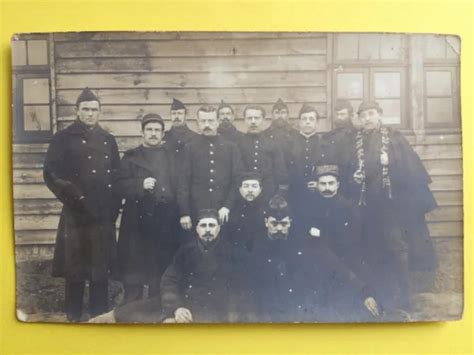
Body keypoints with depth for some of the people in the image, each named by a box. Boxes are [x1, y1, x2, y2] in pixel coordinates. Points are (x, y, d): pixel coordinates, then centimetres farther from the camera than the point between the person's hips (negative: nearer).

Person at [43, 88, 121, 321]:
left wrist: (114, 204, 4)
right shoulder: (63, 138, 0)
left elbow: (117, 174, 15)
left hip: (104, 214, 4)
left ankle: (100, 315, 20)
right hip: (76, 214, -3)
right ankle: (73, 316, 16)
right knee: (75, 269, 3)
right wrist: (75, 198, -14)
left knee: (101, 268, 8)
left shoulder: (108, 140, 13)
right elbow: (51, 173, -7)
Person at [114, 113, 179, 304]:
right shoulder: (131, 156, 9)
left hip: (165, 223, 1)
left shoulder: (171, 156, 13)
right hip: (137, 222, -1)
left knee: (160, 273, 7)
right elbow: (119, 187, -1)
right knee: (133, 273, 1)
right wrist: (140, 185, -16)